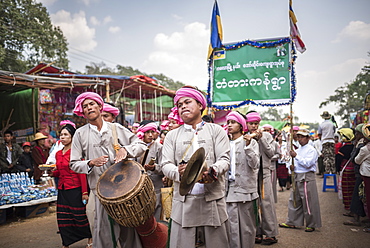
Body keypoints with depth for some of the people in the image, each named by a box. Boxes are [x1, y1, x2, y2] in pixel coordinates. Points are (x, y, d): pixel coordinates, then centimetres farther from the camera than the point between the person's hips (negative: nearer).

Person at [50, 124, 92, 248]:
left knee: (81, 216, 3)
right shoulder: (58, 153, 11)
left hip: (75, 189, -6)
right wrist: (52, 172, -2)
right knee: (63, 219, 10)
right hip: (62, 190, 7)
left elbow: (82, 173, -13)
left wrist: (84, 192, -16)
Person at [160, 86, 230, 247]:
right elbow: (166, 165, 5)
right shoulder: (172, 135, 12)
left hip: (213, 199, -1)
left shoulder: (216, 130, 9)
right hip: (183, 201, 1)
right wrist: (179, 172, -18)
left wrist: (212, 172, -22)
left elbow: (224, 159, -1)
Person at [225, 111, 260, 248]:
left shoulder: (251, 142, 3)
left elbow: (255, 165, -10)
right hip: (229, 189, 3)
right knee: (232, 226, 1)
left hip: (245, 189, -2)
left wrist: (248, 146, -17)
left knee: (247, 225, 4)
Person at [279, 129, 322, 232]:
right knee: (294, 200, 12)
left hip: (307, 178, -8)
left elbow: (307, 164, -19)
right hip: (297, 177, 8)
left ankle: (311, 225, 11)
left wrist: (296, 156, -19)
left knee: (308, 202, -1)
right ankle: (291, 222, 22)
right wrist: (292, 166, 2)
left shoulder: (311, 150, -7)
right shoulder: (298, 150, 16)